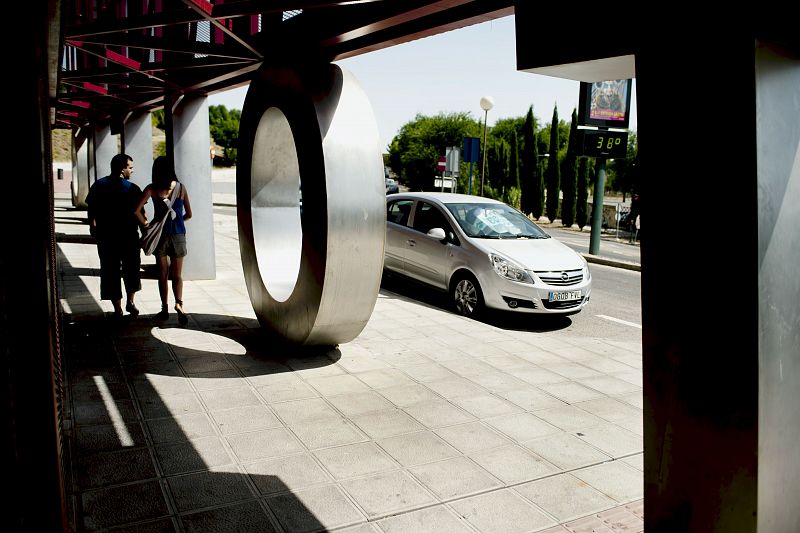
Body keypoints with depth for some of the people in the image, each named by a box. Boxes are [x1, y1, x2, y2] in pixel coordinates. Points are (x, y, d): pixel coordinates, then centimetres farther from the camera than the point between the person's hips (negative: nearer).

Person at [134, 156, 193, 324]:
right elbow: (189, 214, 6)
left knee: (163, 274, 11)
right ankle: (179, 303, -15)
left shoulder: (152, 189, -6)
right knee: (177, 274, 7)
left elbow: (136, 211, -15)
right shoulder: (181, 187, 0)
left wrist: (145, 225, 0)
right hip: (178, 235, 1)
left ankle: (165, 309, 17)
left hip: (160, 235, -1)